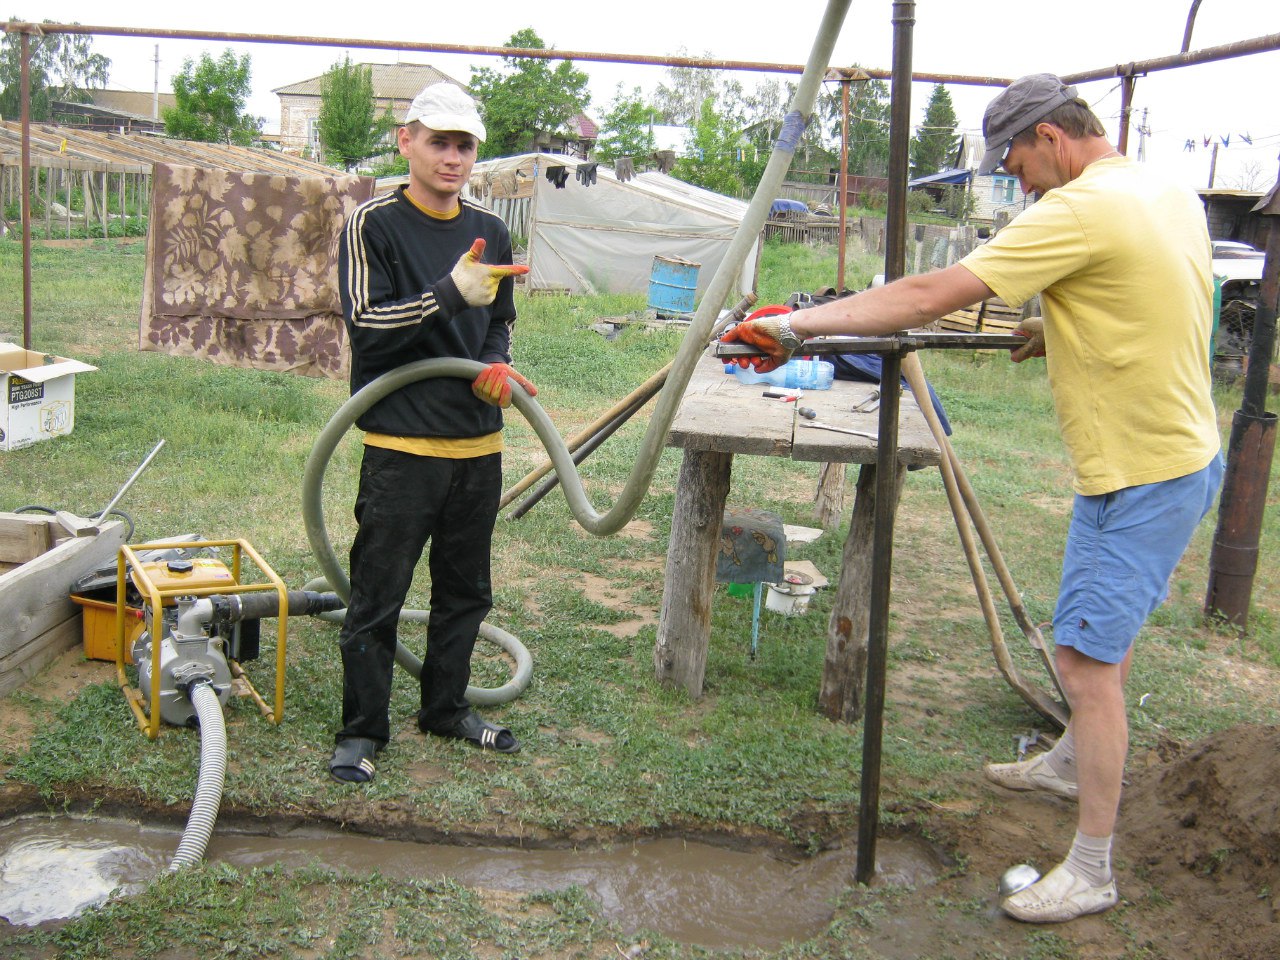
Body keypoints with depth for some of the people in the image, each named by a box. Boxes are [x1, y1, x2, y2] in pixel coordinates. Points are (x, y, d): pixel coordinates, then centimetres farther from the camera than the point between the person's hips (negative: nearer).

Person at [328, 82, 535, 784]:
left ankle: (446, 708, 33)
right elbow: (366, 325, -14)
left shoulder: (491, 234, 11)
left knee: (465, 591, 16)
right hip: (401, 442, -6)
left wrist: (496, 365, -1)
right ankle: (362, 731, 15)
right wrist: (449, 294, -26)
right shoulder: (374, 225, -6)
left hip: (479, 443, 6)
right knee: (377, 595, 1)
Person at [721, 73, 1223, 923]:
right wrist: (1060, 332, 13)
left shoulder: (1081, 209, -21)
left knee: (1085, 655, -5)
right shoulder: (1174, 195, 8)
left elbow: (929, 296, -26)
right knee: (1109, 629, 26)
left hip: (1143, 475, -10)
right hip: (1182, 454, 10)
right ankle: (1074, 763, 48)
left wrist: (798, 324, -23)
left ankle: (1091, 872, 6)